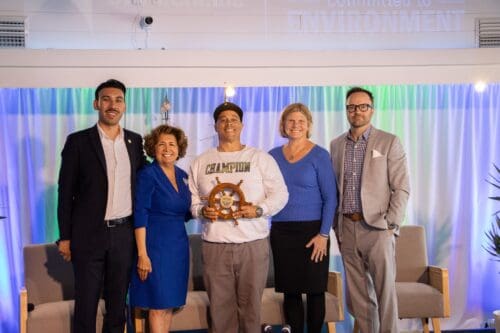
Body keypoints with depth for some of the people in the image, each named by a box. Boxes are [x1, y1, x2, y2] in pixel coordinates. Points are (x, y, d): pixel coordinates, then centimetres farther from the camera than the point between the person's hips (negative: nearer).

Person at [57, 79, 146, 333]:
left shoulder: (135, 141, 7)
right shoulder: (78, 141, -3)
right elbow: (66, 192, -2)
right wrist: (65, 237, -5)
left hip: (124, 233, 3)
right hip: (89, 234, -3)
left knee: (118, 300, 12)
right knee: (86, 303, 6)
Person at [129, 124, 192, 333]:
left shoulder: (182, 175, 10)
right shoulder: (147, 175, -9)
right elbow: (140, 217, -13)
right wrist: (142, 254, -18)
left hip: (179, 245, 6)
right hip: (156, 245, -6)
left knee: (170, 303, 11)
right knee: (158, 305, -1)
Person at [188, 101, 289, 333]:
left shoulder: (261, 158, 5)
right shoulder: (201, 162, 12)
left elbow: (280, 193, 2)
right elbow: (191, 198, 14)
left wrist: (259, 209, -14)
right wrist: (201, 210, -8)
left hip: (253, 243, -1)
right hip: (214, 245, 2)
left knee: (251, 304, 4)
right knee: (220, 305, 6)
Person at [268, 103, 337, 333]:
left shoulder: (319, 155, -3)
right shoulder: (273, 156, 7)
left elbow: (330, 198, -5)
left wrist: (323, 234, -12)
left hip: (312, 231, -3)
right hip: (281, 232, 3)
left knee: (315, 290, 4)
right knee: (290, 291, 7)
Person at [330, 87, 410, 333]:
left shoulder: (389, 142, 0)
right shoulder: (336, 145, 11)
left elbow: (401, 188, -4)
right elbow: (333, 189, 13)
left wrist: (391, 224, -10)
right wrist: (336, 226, 8)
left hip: (377, 227, -4)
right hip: (347, 228, 4)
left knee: (385, 290, -2)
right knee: (357, 294, 8)